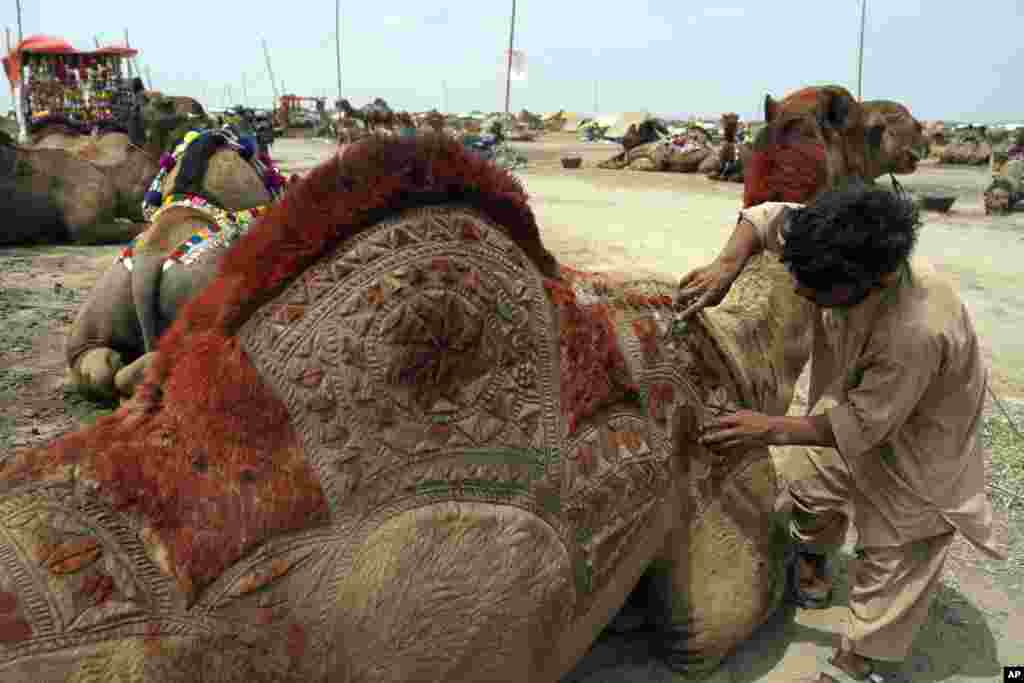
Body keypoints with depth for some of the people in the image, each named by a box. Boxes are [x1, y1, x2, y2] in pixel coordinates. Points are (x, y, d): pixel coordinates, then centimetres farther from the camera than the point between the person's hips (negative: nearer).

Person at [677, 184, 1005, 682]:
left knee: (894, 551, 3)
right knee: (810, 477, 23)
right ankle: (811, 561, 51)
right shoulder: (843, 257, -27)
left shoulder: (917, 333, -44)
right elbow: (766, 217, -15)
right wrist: (727, 265, -33)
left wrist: (772, 430, -29)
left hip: (917, 434, -7)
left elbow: (861, 427, -31)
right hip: (858, 396, 7)